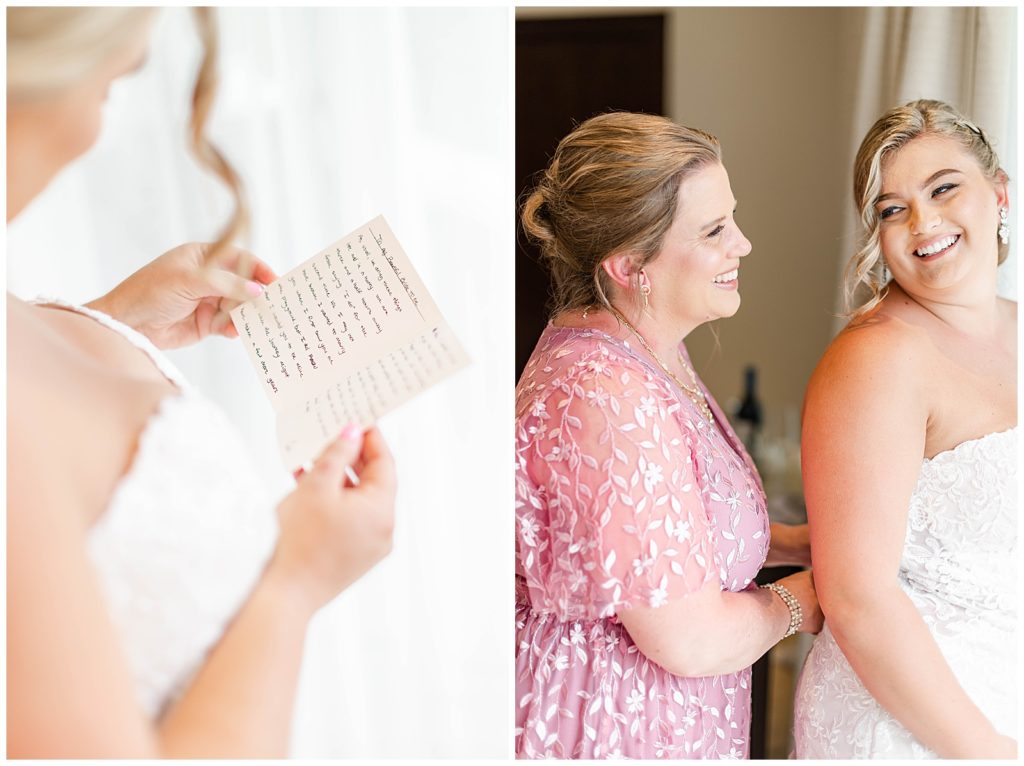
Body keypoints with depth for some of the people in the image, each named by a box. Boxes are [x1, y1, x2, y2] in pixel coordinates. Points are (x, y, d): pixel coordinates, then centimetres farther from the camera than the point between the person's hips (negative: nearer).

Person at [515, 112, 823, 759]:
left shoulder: (654, 352, 2)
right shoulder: (608, 399, -30)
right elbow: (691, 642, -26)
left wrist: (800, 541, 3)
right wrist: (795, 604, -8)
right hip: (613, 730, -9)